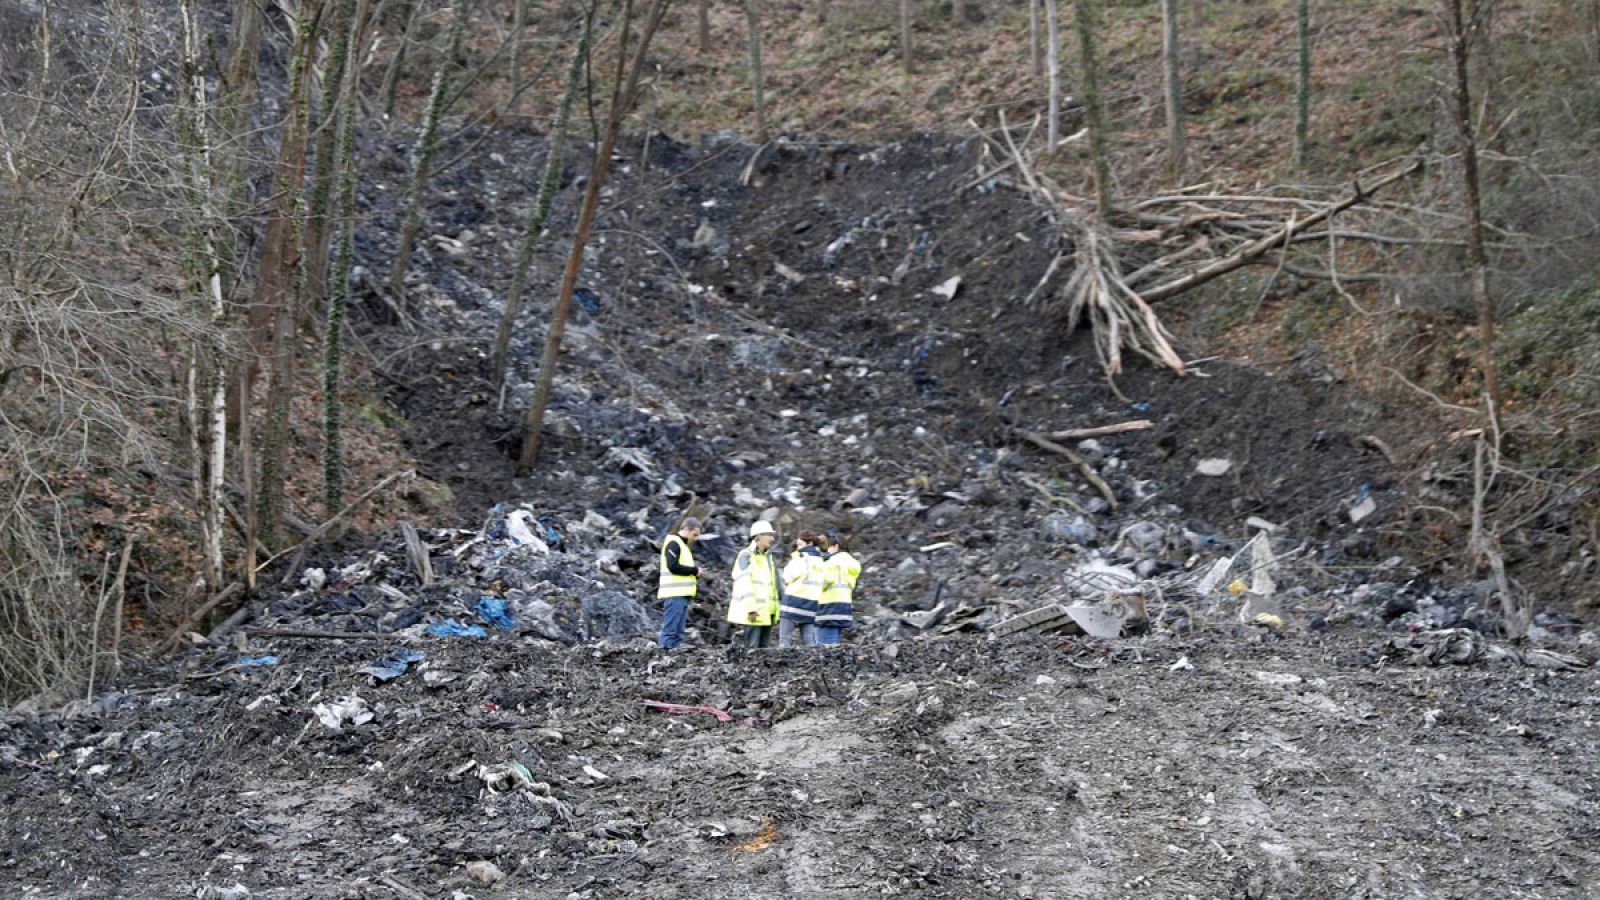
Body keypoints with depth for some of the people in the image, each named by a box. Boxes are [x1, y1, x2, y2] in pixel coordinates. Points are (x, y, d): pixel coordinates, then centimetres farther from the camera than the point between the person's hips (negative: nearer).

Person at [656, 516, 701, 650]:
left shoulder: (683, 544, 22)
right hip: (675, 594, -10)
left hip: (682, 594, 10)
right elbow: (673, 566, -19)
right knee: (670, 629, -12)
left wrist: (694, 575, 5)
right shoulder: (673, 543, -8)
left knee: (678, 632, 9)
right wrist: (695, 570, -10)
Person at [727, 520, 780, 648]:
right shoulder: (746, 556, -9)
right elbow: (745, 585, -16)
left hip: (767, 611, 8)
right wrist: (751, 609, -21)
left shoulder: (768, 557, 16)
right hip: (754, 612, -8)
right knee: (752, 647, -8)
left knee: (764, 646, 8)